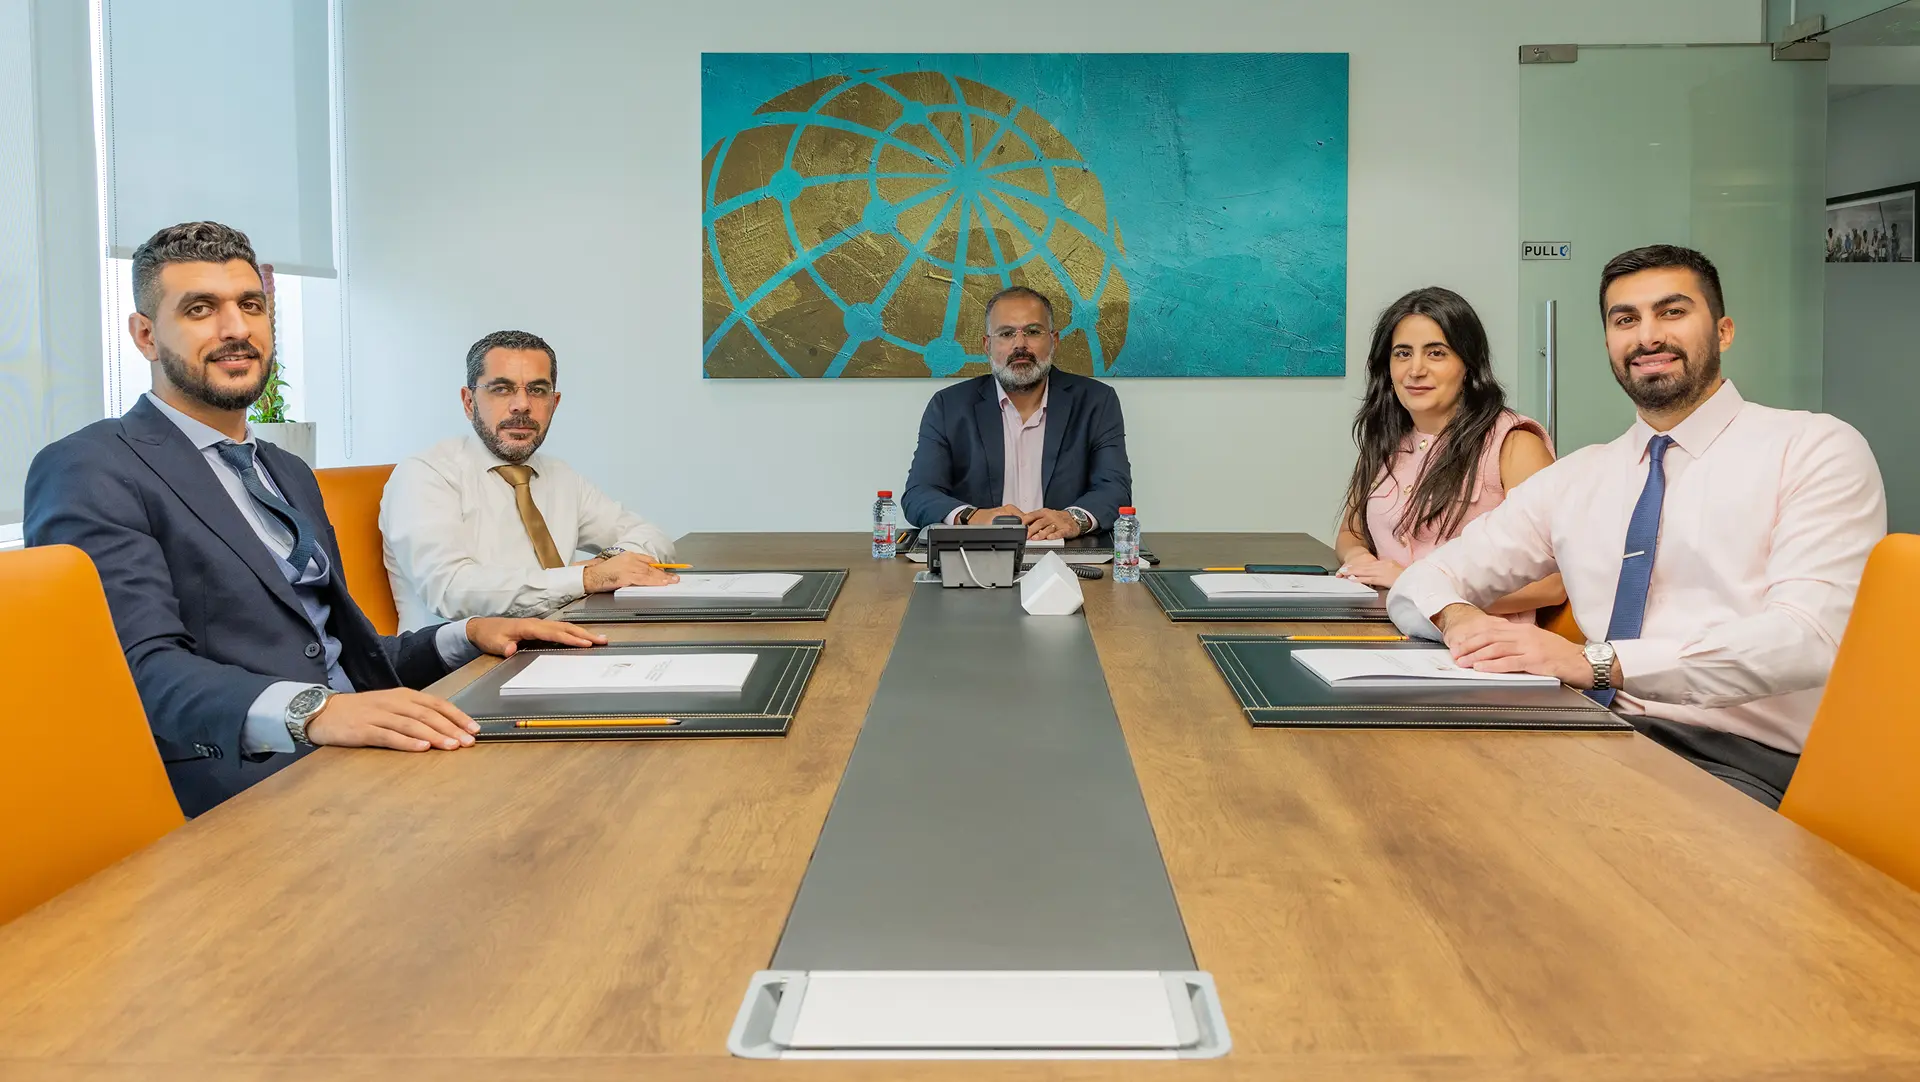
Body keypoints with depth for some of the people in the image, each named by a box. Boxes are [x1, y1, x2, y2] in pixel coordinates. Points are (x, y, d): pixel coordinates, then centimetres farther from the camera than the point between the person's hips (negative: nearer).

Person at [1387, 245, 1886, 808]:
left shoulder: (1816, 449, 1)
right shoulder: (1576, 478, 17)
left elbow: (1807, 638, -15)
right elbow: (1424, 583, 17)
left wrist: (1596, 661, -26)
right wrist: (1458, 617, -10)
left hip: (1747, 759, -5)